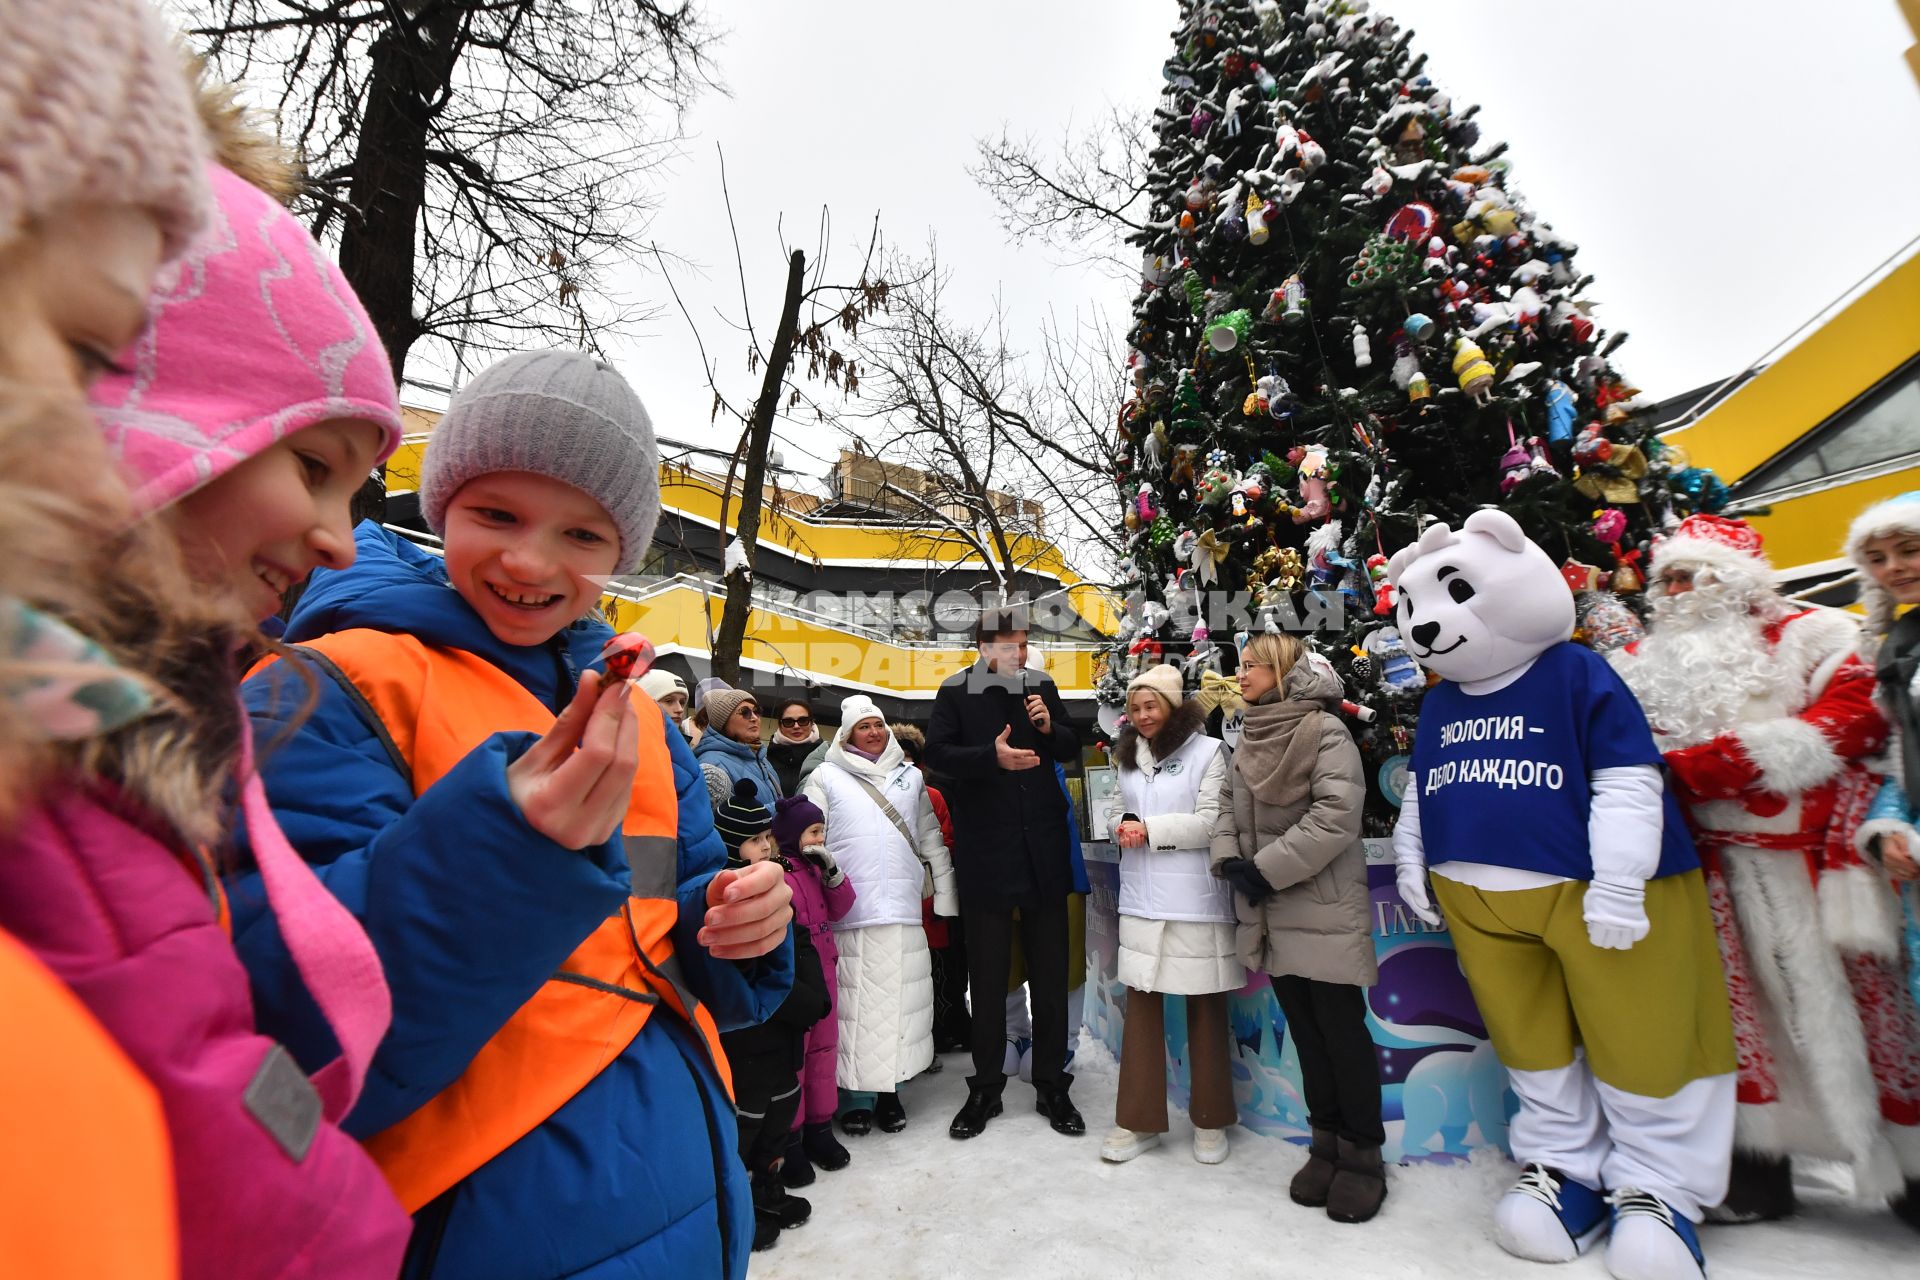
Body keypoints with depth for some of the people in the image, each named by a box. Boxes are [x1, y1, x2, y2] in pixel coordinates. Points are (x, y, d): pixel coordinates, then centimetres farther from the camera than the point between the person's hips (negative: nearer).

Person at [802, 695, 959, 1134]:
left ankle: (889, 1090, 20)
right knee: (855, 1004, 1)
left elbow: (932, 839, 16)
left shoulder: (911, 777, 14)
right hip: (849, 911, -2)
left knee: (899, 1003, 5)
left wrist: (944, 892, 11)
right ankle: (856, 1095, 15)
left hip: (903, 909, 3)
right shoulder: (827, 777, 6)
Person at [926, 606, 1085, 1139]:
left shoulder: (1043, 686, 6)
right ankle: (986, 1087, 27)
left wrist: (1049, 727, -9)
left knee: (1050, 971, 12)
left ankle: (1052, 1086, 28)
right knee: (987, 975, 10)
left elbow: (1071, 751, 12)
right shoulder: (956, 691, -3)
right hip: (985, 850, -2)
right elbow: (937, 753, -12)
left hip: (1044, 849, 3)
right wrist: (992, 757, -26)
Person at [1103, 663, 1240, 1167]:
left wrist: (1151, 830, -14)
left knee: (1206, 1008, 8)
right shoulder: (1129, 757, 15)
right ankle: (1138, 1120, 20)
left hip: (1196, 902, -5)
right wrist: (1125, 828, -1)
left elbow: (1210, 824, -11)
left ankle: (1210, 1120, 26)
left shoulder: (1208, 751, -5)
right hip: (1142, 901, 5)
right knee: (1141, 1007, 8)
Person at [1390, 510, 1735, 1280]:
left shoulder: (1578, 675, -11)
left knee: (1638, 1041, 7)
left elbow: (1628, 782, -13)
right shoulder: (1439, 701, 7)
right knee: (1529, 1041, 16)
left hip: (1588, 889, -5)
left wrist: (1618, 883, -17)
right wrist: (1409, 857, 13)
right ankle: (1562, 1165, 34)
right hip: (1478, 897, 5)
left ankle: (1654, 1188, 28)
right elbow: (1418, 789, 17)